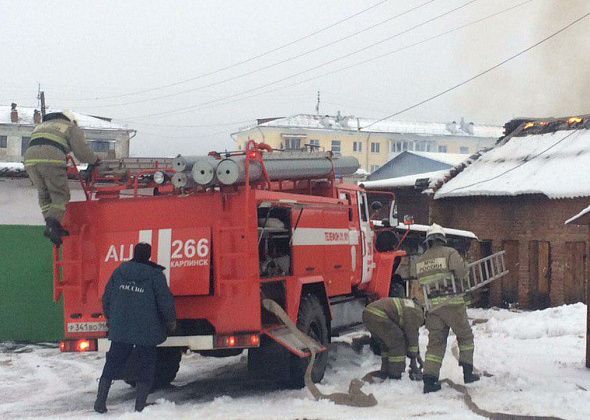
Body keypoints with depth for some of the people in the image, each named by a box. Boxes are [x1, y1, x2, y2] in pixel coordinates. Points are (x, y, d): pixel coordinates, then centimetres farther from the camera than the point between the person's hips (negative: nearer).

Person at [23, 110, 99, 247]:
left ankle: (52, 227, 8)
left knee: (44, 194, 18)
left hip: (30, 159, 5)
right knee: (60, 195, 3)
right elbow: (81, 151, 10)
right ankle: (52, 224, -18)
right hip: (51, 160, -5)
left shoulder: (41, 126, 38)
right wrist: (94, 160, 27)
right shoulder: (71, 128, 21)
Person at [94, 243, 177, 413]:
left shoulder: (119, 272, 4)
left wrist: (110, 318, 26)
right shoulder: (155, 275, -8)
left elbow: (107, 298, 10)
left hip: (120, 329, 4)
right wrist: (171, 321, 9)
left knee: (113, 364, 13)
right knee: (147, 366, 9)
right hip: (146, 332, -4)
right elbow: (165, 301, -8)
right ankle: (140, 404, 7)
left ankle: (100, 402, 12)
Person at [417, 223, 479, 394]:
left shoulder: (420, 261, 12)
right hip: (453, 304, -4)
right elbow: (462, 271, -13)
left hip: (433, 307, 4)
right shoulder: (450, 253, -5)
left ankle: (429, 379, -4)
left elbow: (422, 281, 13)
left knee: (435, 342, 5)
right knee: (465, 336, 13)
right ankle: (468, 372, 12)